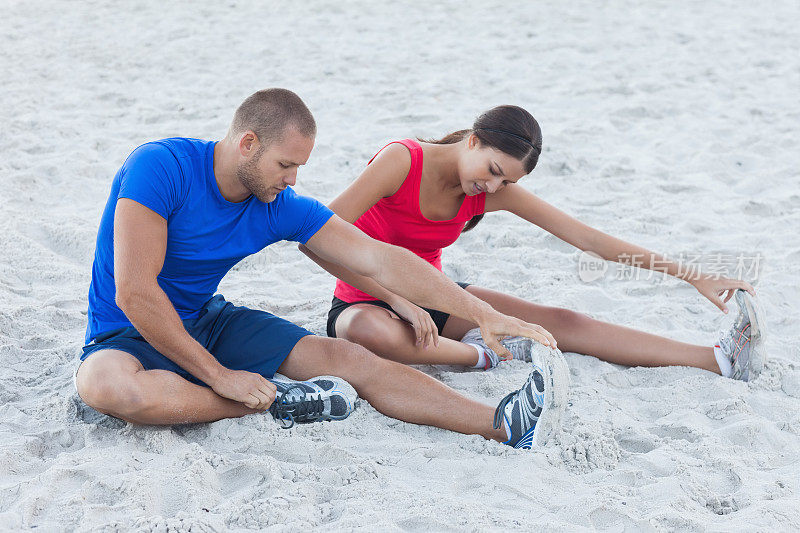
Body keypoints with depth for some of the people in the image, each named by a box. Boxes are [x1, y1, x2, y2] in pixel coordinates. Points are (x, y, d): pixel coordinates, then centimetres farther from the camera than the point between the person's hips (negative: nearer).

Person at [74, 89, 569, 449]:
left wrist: (482, 313, -16)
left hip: (208, 321, 5)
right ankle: (274, 402, -25)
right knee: (107, 384, -42)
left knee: (344, 357, -13)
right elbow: (135, 293, -28)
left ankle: (503, 423, -21)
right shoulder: (161, 166, -25)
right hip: (131, 334, -5)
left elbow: (379, 261, -9)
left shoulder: (282, 207, -8)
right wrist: (219, 376, -26)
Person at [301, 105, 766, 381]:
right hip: (366, 301, -5)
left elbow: (585, 237, -6)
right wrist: (398, 299, -38)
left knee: (559, 322, -11)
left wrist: (693, 277, -9)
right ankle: (483, 355, -22)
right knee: (373, 332, -45)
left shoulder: (496, 191, -8)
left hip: (430, 297, 5)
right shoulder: (403, 161, -25)